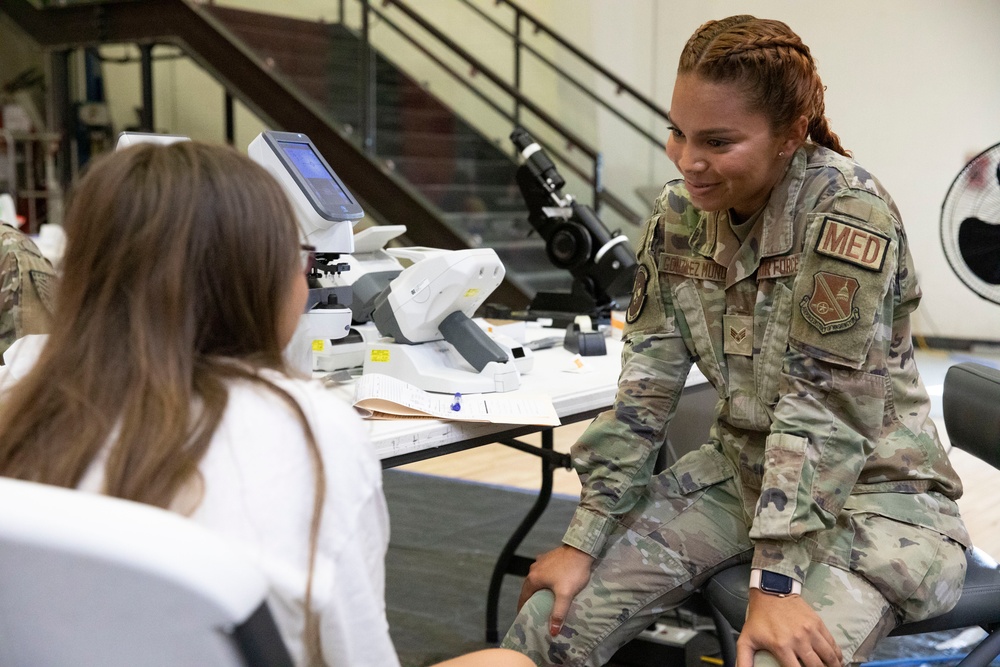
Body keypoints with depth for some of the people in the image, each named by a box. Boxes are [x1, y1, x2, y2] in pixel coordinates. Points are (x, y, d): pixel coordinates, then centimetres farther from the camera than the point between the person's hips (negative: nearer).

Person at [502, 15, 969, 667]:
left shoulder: (848, 209, -21)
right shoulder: (679, 215, -3)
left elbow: (823, 408, -24)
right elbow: (646, 383, -2)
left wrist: (775, 583, -27)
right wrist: (585, 538, -6)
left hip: (872, 486, -5)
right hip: (742, 468, 5)